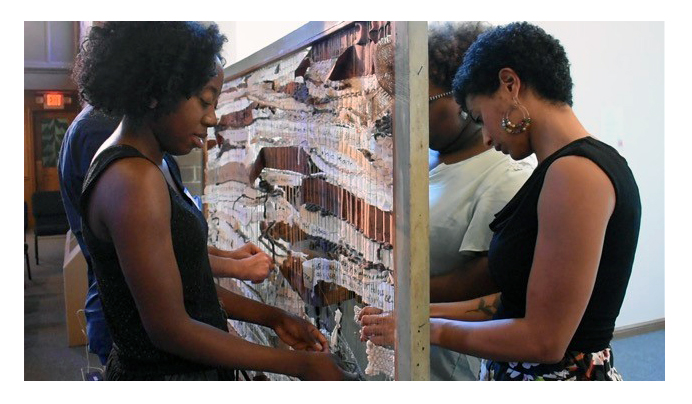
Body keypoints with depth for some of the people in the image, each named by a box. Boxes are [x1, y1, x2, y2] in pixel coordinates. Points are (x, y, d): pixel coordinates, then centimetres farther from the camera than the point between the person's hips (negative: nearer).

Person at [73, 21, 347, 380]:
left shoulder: (127, 163, 7)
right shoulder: (134, 179, -23)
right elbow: (170, 329, -23)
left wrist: (272, 317, 5)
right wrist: (299, 364, -19)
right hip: (165, 373, -9)